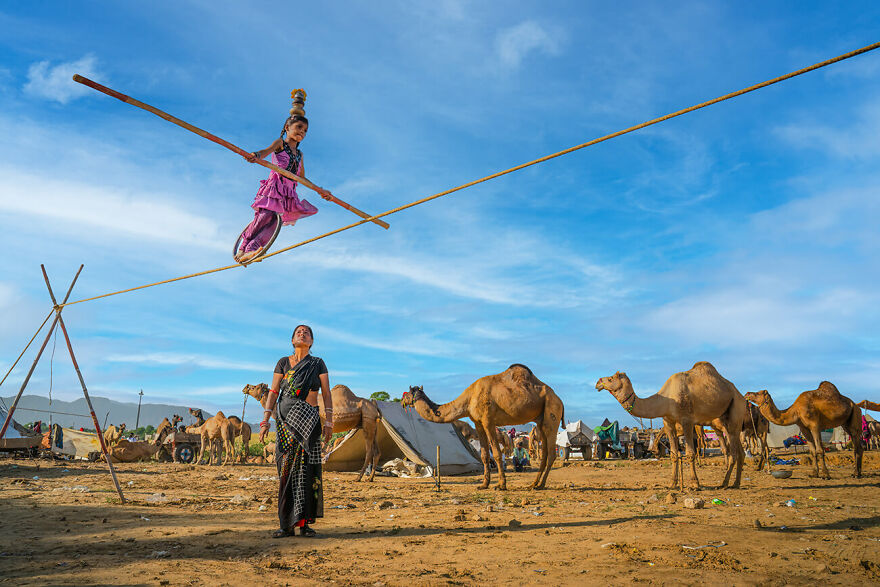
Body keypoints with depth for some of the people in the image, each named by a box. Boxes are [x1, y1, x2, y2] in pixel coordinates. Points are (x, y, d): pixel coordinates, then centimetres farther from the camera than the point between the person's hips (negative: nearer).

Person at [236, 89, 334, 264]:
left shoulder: (299, 154, 25)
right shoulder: (280, 143, 8)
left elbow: (302, 178, 30)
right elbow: (268, 150, -15)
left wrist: (320, 190, 27)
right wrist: (256, 155, -38)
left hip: (289, 191, 5)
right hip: (274, 184, -5)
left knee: (276, 220, -15)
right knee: (265, 214, -22)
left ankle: (251, 250, -20)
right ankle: (242, 248, -16)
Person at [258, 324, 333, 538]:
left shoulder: (318, 364, 6)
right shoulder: (283, 363, 7)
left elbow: (326, 394, 4)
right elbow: (273, 393, 4)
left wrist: (329, 422, -3)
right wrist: (265, 420, -5)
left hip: (309, 421, 0)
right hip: (285, 420, 0)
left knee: (307, 469, -2)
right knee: (286, 470, -1)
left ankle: (304, 522, 5)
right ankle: (286, 524, 3)